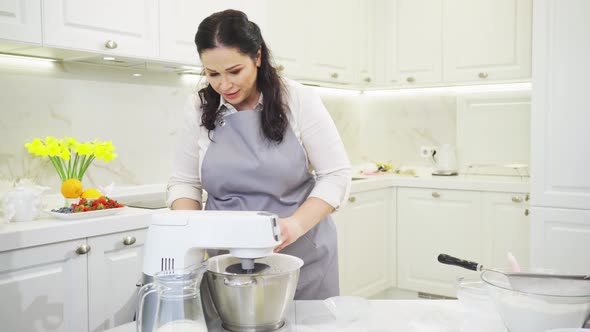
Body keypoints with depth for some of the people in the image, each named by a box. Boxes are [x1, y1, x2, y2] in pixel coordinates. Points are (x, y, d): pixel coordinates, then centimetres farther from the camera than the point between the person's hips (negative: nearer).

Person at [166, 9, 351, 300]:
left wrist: (297, 224, -22)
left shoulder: (298, 100, -8)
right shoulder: (200, 110, 0)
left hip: (302, 257, -1)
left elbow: (336, 175, -8)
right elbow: (185, 182, 7)